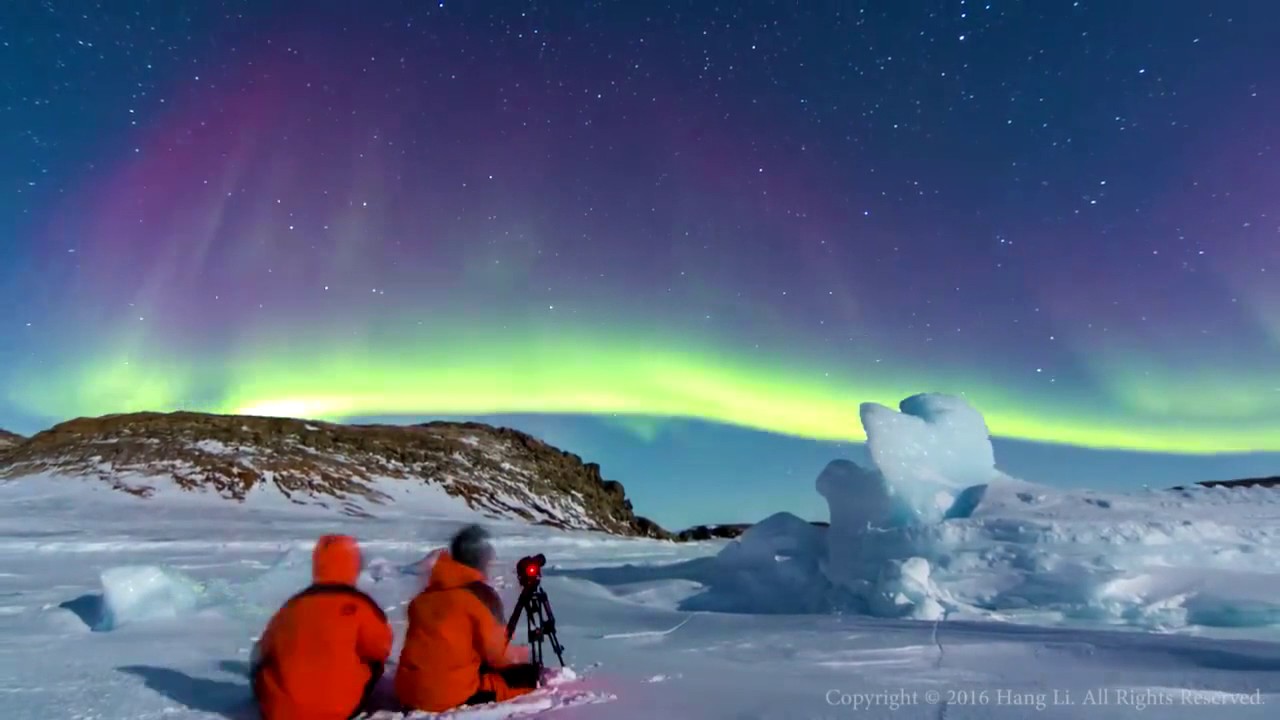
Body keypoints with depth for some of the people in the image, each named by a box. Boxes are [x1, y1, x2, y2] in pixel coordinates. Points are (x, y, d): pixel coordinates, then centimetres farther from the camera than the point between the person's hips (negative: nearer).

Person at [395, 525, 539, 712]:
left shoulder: (427, 592, 9)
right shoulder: (481, 595, -11)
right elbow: (497, 654, -7)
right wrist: (522, 654, 14)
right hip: (451, 695, -7)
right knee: (528, 674, 5)